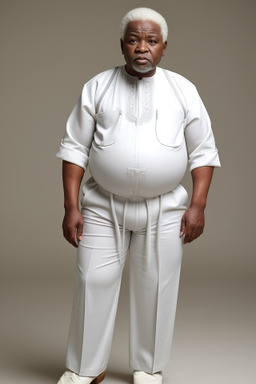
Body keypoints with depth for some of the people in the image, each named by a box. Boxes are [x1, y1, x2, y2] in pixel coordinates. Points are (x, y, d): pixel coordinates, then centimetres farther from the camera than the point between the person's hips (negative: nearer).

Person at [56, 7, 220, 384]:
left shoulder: (183, 90, 3)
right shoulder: (97, 87, 3)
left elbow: (203, 152, 4)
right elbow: (74, 148, 1)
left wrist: (198, 205, -5)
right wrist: (71, 206, -5)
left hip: (165, 210, 0)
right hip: (102, 207, 0)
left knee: (156, 288, 6)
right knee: (94, 282, 2)